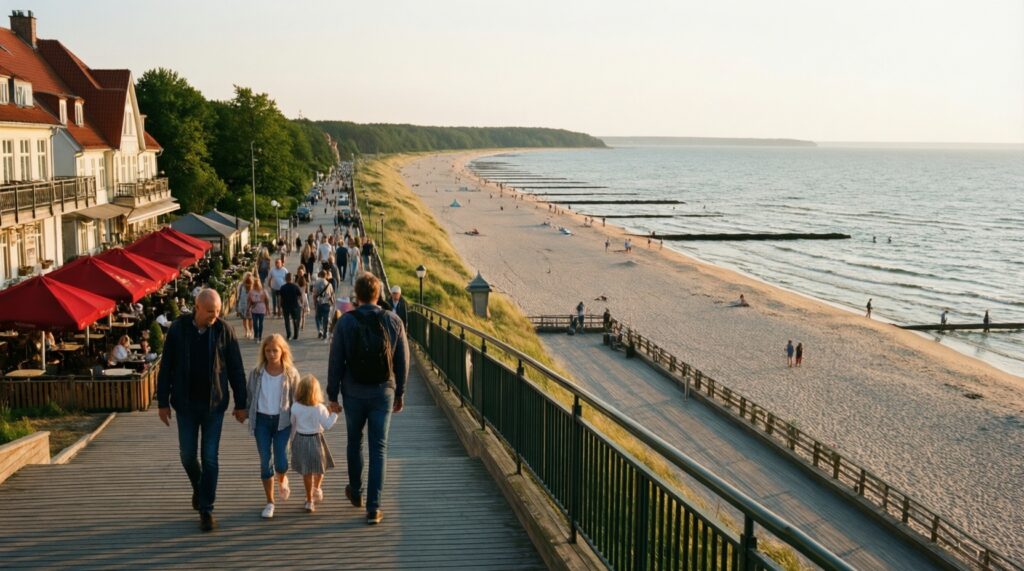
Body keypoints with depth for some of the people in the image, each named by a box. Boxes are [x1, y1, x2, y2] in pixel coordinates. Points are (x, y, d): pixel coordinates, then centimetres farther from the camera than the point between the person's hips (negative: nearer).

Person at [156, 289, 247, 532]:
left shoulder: (224, 331, -6)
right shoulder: (178, 329, -5)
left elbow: (236, 370, -1)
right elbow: (166, 368, 1)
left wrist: (241, 404, 0)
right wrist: (163, 402, 0)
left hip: (214, 404, -1)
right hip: (186, 404, 1)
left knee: (210, 458, 0)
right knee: (187, 455, 8)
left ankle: (206, 510, 9)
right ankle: (198, 487, 40)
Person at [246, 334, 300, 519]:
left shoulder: (291, 373, -5)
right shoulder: (257, 373, -2)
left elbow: (297, 399, 0)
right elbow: (249, 395, 8)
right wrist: (247, 413, 1)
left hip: (282, 420, -1)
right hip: (261, 420, 2)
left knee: (280, 461, -8)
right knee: (265, 461, 3)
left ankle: (282, 481, 30)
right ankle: (269, 502, 15)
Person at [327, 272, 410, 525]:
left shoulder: (346, 321, -8)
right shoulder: (394, 321, -4)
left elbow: (335, 361, -6)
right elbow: (403, 362, 0)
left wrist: (332, 394, 2)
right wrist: (400, 394, 10)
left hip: (353, 393, 0)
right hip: (383, 393, 0)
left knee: (355, 442, 21)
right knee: (379, 448, 3)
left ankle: (356, 492, 37)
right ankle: (373, 507, -1)